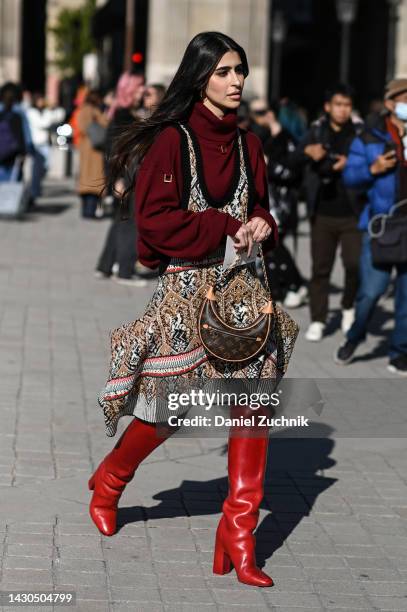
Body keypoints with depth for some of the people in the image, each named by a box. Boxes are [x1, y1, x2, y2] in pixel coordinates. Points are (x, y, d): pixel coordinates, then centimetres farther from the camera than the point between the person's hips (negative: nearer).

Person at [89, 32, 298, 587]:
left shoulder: (246, 144, 10)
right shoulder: (172, 140, -8)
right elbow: (156, 220, -14)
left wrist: (262, 226, -2)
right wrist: (226, 228, -15)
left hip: (240, 285, 5)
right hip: (188, 285, -5)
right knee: (168, 406, 4)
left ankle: (239, 535, -1)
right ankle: (107, 484, 34)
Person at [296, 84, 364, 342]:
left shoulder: (359, 132, 2)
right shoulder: (317, 131, 5)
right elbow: (299, 154, -12)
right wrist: (310, 151, -36)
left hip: (353, 214, -1)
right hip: (323, 214, 1)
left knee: (355, 265, -8)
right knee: (320, 269, 6)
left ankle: (350, 308, 18)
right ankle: (318, 320, 16)